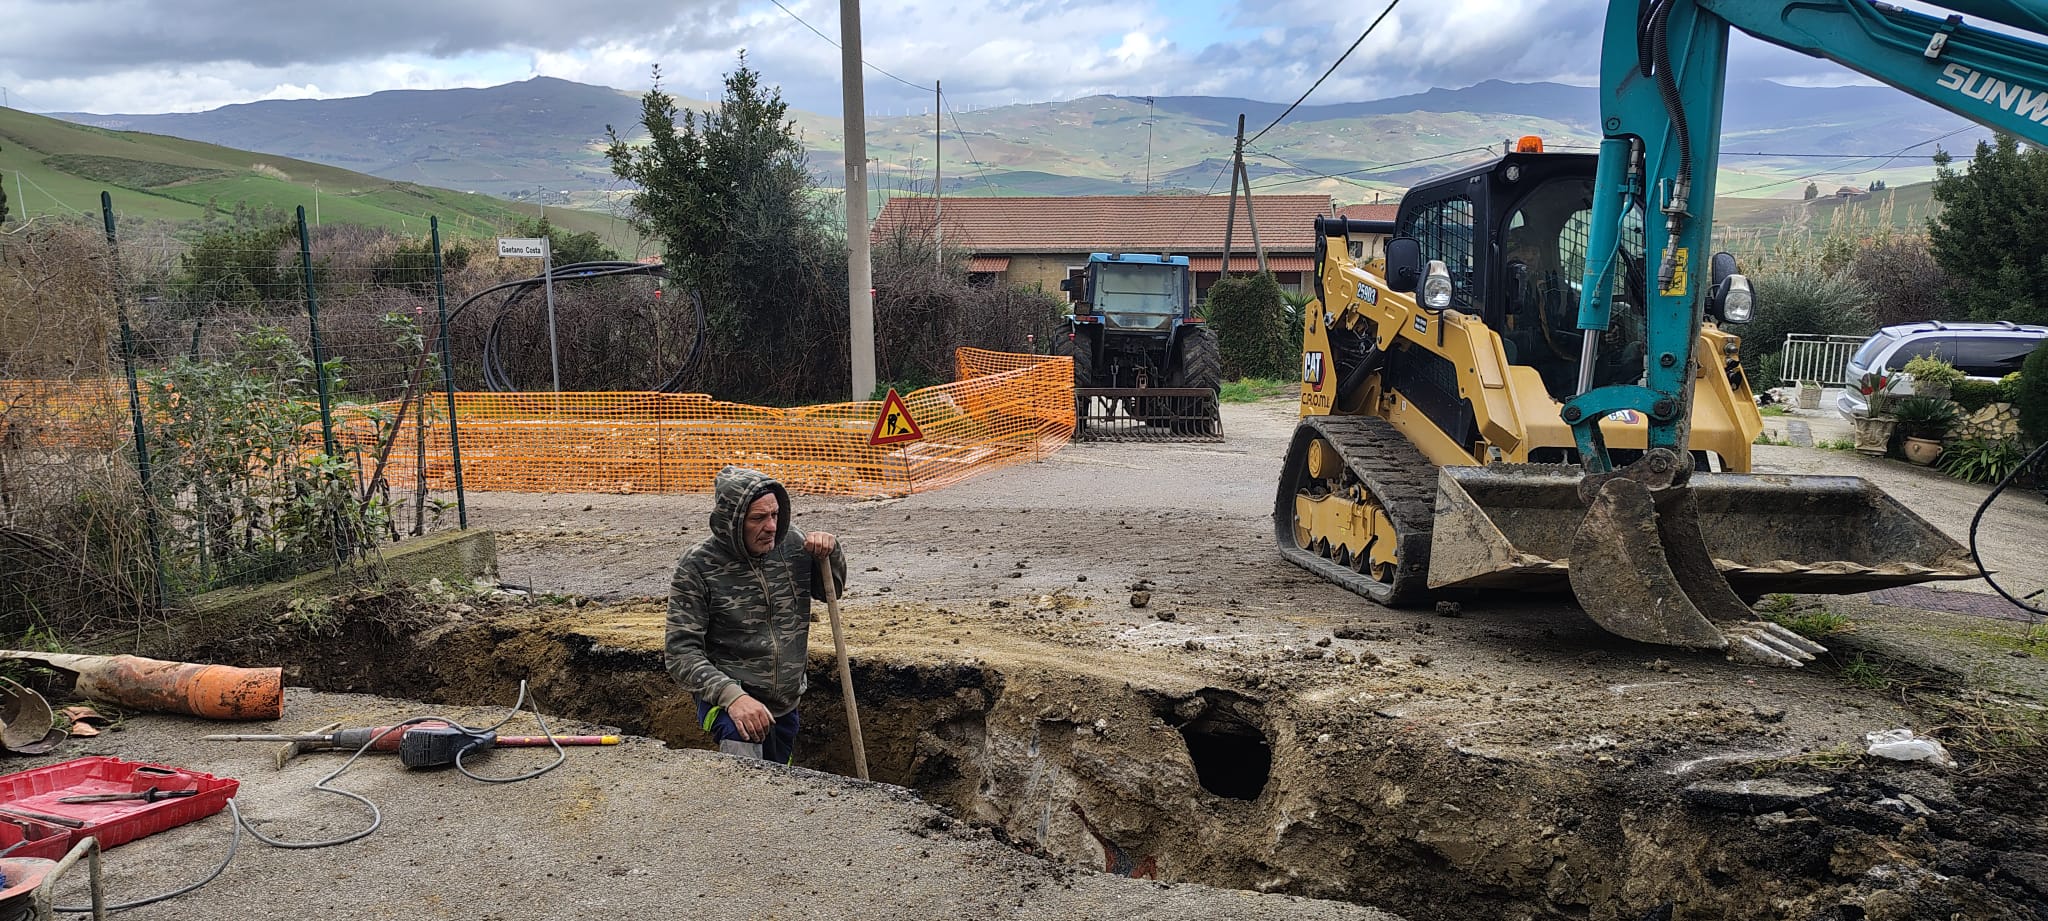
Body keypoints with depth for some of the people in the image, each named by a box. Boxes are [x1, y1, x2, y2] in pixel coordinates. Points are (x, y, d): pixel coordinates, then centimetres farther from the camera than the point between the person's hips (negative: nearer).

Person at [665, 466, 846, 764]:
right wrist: (731, 695, -32)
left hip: (786, 703, 6)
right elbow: (681, 653, -16)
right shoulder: (696, 567, -15)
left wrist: (832, 552, -5)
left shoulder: (793, 544, -1)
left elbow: (830, 591, 18)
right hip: (727, 697, -6)